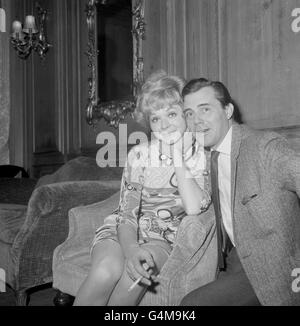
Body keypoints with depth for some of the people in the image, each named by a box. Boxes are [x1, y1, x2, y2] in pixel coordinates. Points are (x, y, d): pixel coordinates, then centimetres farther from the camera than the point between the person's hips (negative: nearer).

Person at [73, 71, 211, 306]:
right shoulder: (140, 154, -4)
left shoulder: (201, 154, -4)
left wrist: (178, 157, -19)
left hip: (165, 239, 0)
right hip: (124, 232, 1)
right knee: (107, 270, -32)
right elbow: (127, 212, -8)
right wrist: (130, 249, -28)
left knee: (138, 271, -33)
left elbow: (194, 208, -18)